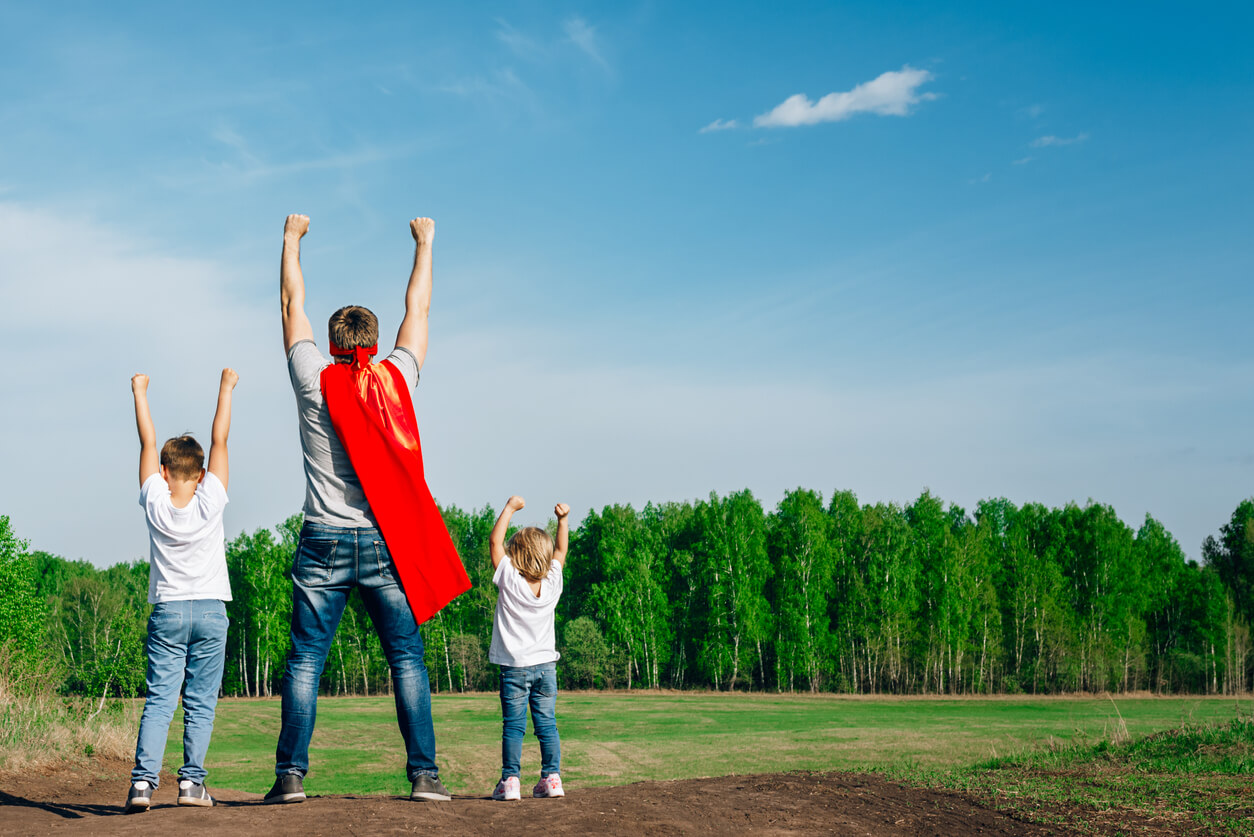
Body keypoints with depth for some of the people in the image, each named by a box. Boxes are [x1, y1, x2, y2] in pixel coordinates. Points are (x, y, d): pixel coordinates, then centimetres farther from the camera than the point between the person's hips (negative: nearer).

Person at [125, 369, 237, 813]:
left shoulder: (155, 502, -4)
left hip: (167, 612, 1)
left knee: (159, 700, -2)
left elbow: (148, 442, 5)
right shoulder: (210, 502, -7)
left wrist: (140, 393, 15)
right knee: (200, 703, 4)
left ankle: (143, 780, -14)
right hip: (210, 611, -1)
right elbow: (219, 440, 0)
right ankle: (191, 780, 0)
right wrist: (226, 388, 7)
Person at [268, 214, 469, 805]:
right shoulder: (395, 380, 2)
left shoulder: (315, 382, 1)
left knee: (305, 660, 3)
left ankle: (291, 773, -2)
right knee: (407, 659, 3)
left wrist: (292, 239, 26)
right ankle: (424, 773, -1)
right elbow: (417, 309, 16)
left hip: (323, 544, 0)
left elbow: (292, 303, 13)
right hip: (385, 544, 0)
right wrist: (425, 242, 28)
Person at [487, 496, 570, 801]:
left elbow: (495, 541, -3)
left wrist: (510, 508, 1)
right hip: (545, 665, 3)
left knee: (513, 726, -2)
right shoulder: (553, 582, -3)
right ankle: (551, 777, 5)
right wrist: (562, 519, 14)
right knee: (547, 724, 7)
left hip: (515, 667, -3)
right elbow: (561, 550, 15)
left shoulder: (510, 580, -11)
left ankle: (510, 781, -4)